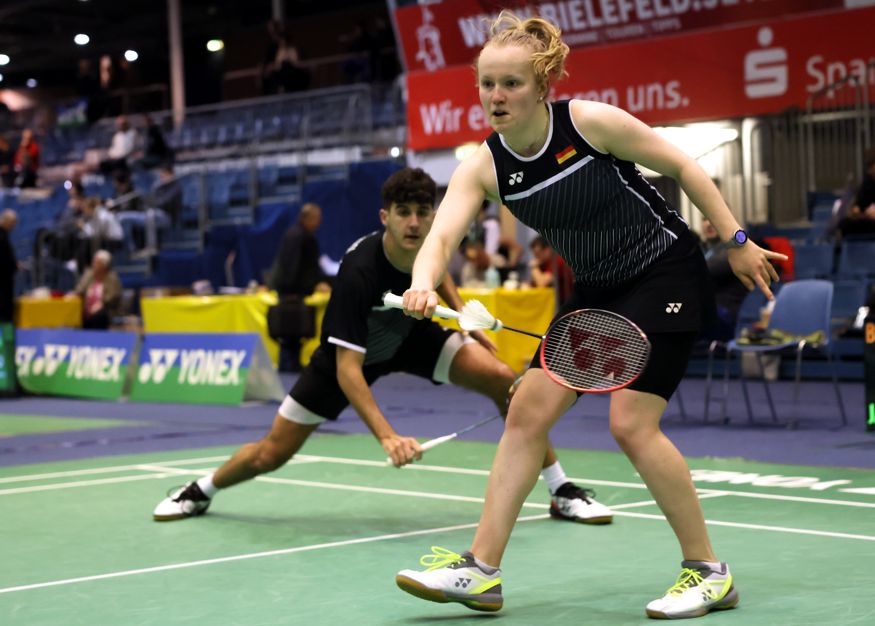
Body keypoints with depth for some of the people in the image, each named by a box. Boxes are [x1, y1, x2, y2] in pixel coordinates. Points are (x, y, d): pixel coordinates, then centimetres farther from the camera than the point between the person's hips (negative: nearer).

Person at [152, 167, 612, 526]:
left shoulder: (430, 240, -23)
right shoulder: (358, 274, -40)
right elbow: (347, 371, -42)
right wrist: (387, 437, -51)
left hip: (410, 333, 4)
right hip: (352, 352, -4)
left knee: (502, 379, -17)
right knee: (271, 455, -1)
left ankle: (562, 492, -3)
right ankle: (202, 491, 33)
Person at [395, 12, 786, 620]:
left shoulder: (592, 122, -20)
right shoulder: (481, 168, -9)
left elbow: (681, 166, -8)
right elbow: (441, 235, -25)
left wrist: (736, 240, -7)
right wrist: (423, 284, -47)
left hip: (666, 274, -6)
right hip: (597, 291, 6)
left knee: (631, 422, -15)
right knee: (527, 411, -2)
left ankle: (709, 572, 0)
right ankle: (481, 570, 3)